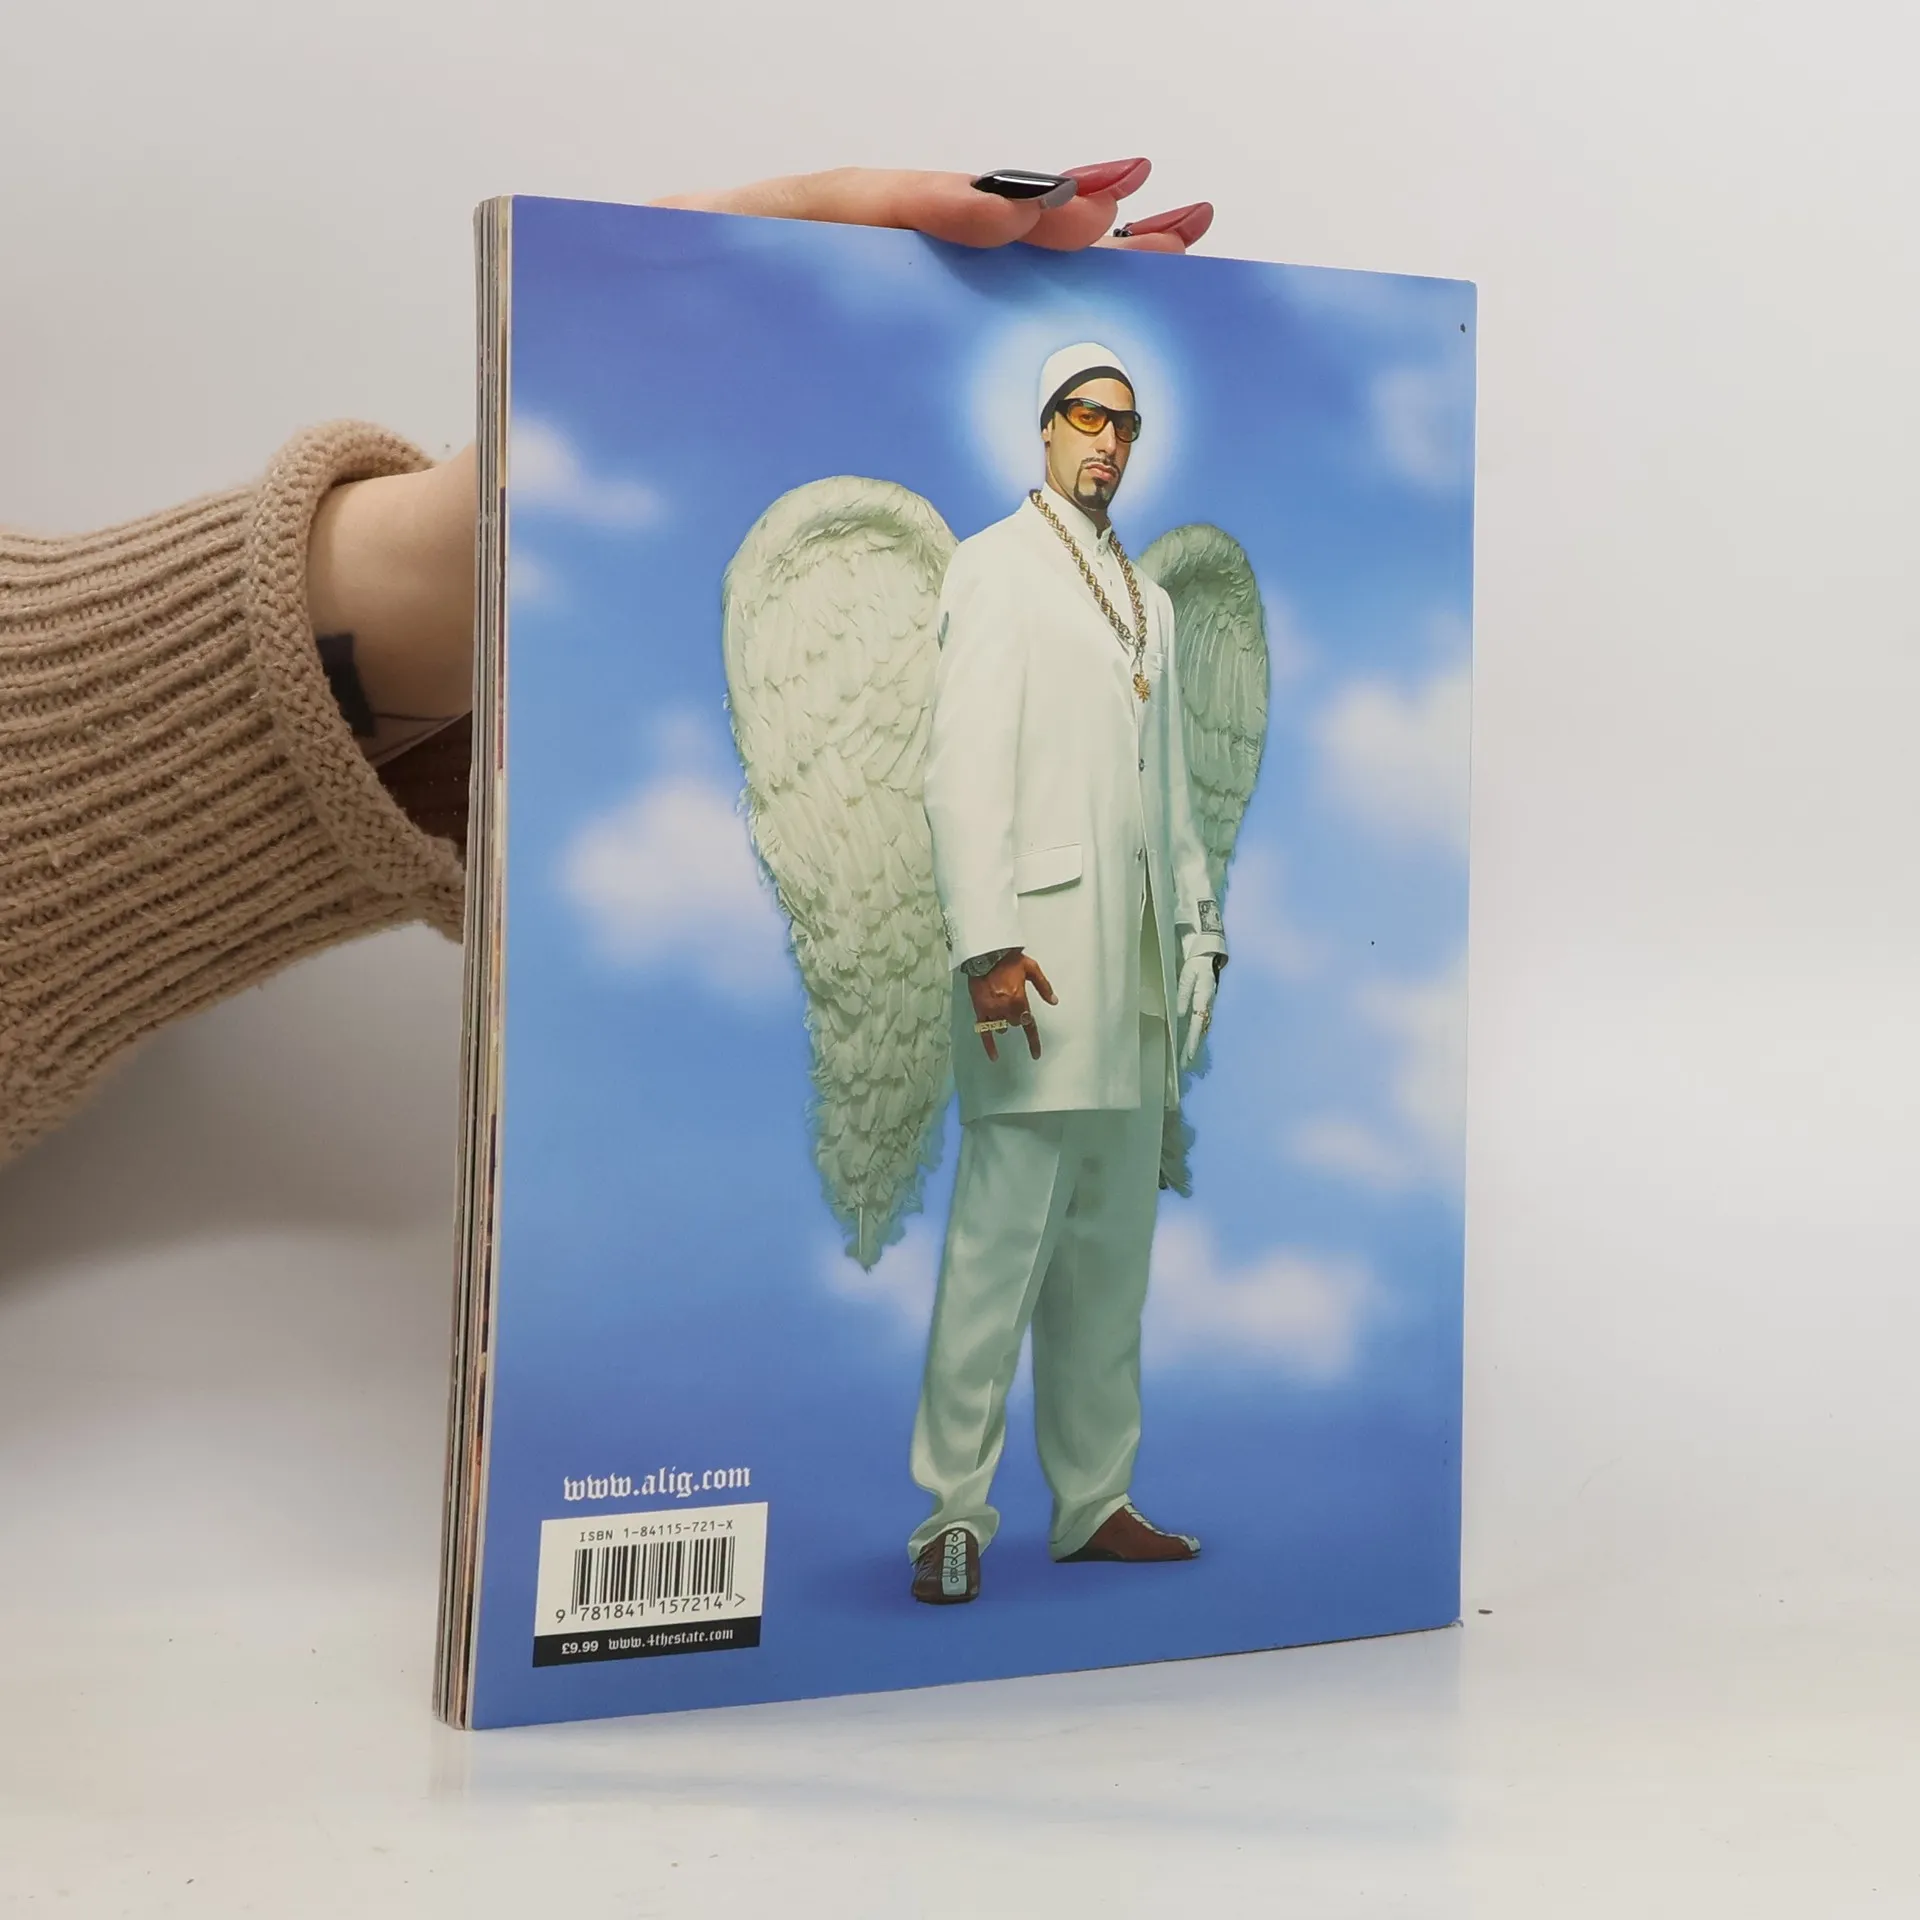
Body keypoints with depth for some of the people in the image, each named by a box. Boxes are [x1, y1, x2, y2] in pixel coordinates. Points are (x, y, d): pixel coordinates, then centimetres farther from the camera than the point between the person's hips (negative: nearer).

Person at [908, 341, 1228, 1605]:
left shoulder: (1150, 597, 23)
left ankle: (1096, 1501, 15)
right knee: (1006, 1231, -10)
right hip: (1041, 947, -7)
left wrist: (1197, 927, 15)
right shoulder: (997, 565, 2)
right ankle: (955, 1512, -4)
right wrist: (986, 941, -17)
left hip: (1138, 952, 7)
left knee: (1114, 1241, 8)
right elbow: (962, 768, -8)